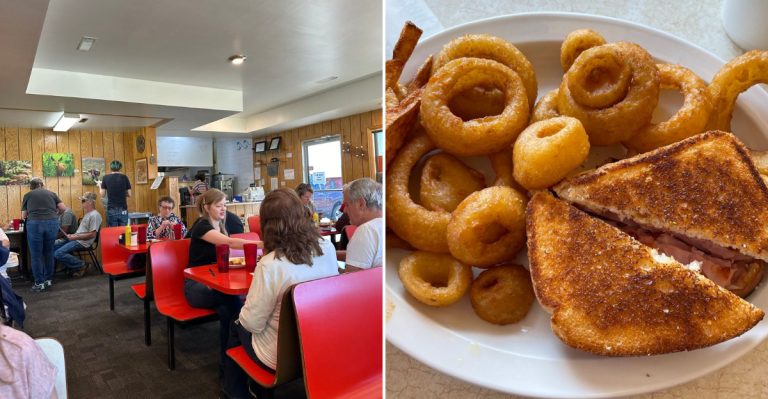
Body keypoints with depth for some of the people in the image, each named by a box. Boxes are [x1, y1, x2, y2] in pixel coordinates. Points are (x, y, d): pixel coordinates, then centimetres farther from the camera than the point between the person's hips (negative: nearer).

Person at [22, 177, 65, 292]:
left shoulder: (27, 195, 16)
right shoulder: (51, 193, 18)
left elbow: (23, 216, 19)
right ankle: (48, 280, 23)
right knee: (49, 252, 16)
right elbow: (63, 208, 13)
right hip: (52, 223, 2)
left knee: (36, 255, 8)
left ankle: (39, 283, 12)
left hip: (35, 224, -2)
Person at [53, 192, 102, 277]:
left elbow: (92, 235, -22)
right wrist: (73, 235, 10)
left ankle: (82, 265, -5)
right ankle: (71, 265, 9)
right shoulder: (87, 213, 17)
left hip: (83, 242, -11)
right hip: (76, 239, 11)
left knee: (59, 253, -21)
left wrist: (76, 237, -19)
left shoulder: (95, 215, -16)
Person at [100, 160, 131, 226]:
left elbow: (102, 195, 4)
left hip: (111, 210, 0)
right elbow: (129, 194, 2)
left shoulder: (106, 178, -1)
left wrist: (100, 186, 21)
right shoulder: (124, 177, 0)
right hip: (123, 210, 0)